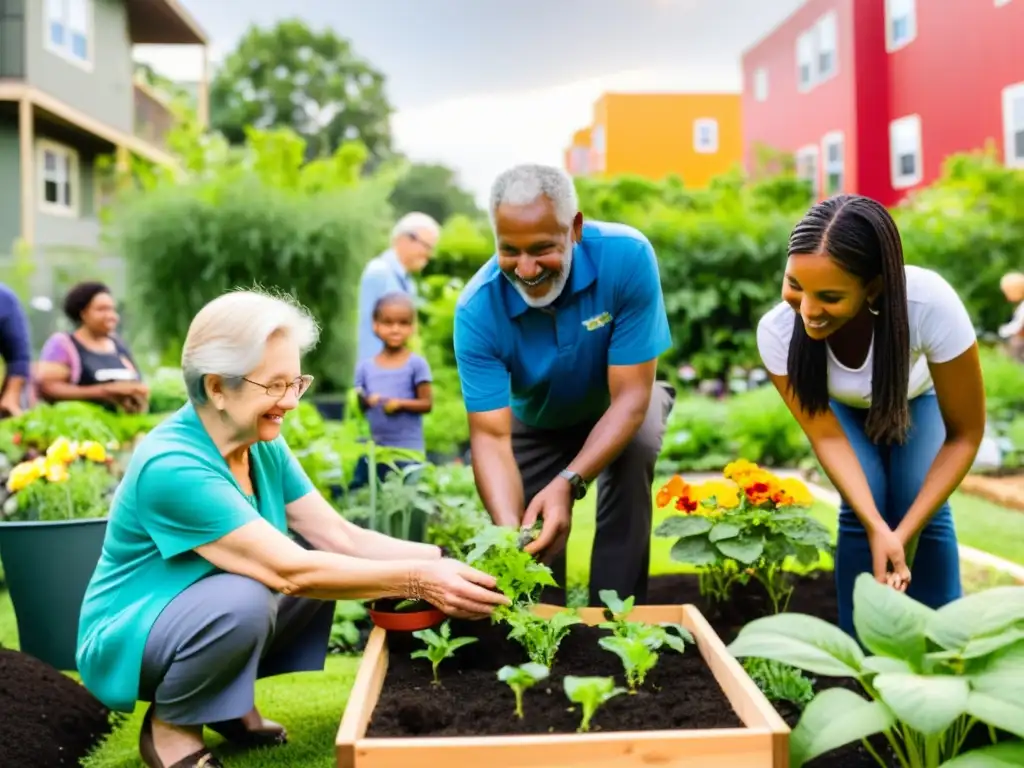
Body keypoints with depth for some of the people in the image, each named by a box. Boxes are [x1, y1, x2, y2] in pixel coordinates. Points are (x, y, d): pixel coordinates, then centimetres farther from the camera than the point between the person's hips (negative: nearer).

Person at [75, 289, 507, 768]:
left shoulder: (263, 446, -5)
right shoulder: (171, 466, -30)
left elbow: (341, 537, -8)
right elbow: (289, 570, -34)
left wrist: (439, 561, -21)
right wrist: (418, 579, -34)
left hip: (217, 620, 8)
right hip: (126, 641, -8)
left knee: (328, 567, -6)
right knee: (244, 599, -34)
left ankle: (228, 701, 8)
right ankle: (169, 726, -6)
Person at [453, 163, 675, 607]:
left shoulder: (627, 257, -34)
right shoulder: (477, 309, -32)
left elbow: (631, 395, -32)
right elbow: (491, 436, -32)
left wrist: (568, 483, -46)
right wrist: (510, 528, -51)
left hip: (618, 404, -1)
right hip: (538, 422, 2)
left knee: (634, 453, -31)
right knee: (528, 544, -2)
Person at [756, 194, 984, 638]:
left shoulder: (930, 305, -42)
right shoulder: (778, 331, -38)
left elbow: (965, 434, -28)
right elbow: (826, 436, -27)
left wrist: (905, 532, -34)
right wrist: (877, 528, -40)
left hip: (916, 401, 0)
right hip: (845, 409, 0)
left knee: (922, 507, -19)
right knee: (861, 506, -20)